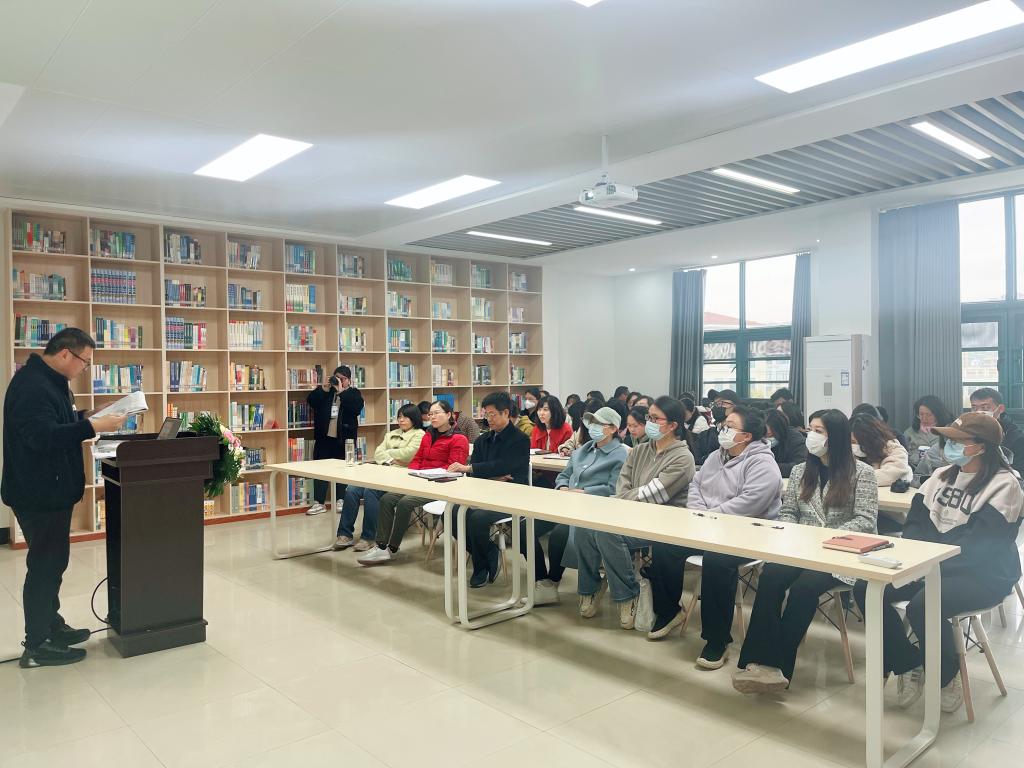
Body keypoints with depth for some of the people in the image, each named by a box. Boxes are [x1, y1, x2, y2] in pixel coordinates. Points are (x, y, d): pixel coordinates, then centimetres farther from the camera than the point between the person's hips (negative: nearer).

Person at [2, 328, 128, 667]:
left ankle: (51, 625, 31)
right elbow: (41, 436, -31)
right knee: (46, 564, -2)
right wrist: (92, 427, -31)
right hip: (39, 493, -11)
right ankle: (37, 646, 8)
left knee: (52, 561, 18)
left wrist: (86, 417, 10)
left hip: (51, 489, 11)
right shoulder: (31, 385, -21)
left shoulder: (49, 381, 12)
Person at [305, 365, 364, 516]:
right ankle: (319, 503, 7)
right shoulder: (324, 390, 11)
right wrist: (323, 390, -17)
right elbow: (311, 401, -3)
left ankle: (341, 501, 16)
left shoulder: (353, 393, 5)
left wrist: (341, 392, -18)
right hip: (324, 437, 2)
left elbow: (357, 407, -15)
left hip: (344, 438, -2)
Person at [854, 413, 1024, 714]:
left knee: (922, 605, -34)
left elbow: (979, 544, -20)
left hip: (982, 574, -7)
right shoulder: (942, 475, 10)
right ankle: (908, 664, 5)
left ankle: (947, 676, -3)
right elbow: (915, 521, 7)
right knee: (866, 588, -13)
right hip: (931, 565, 7)